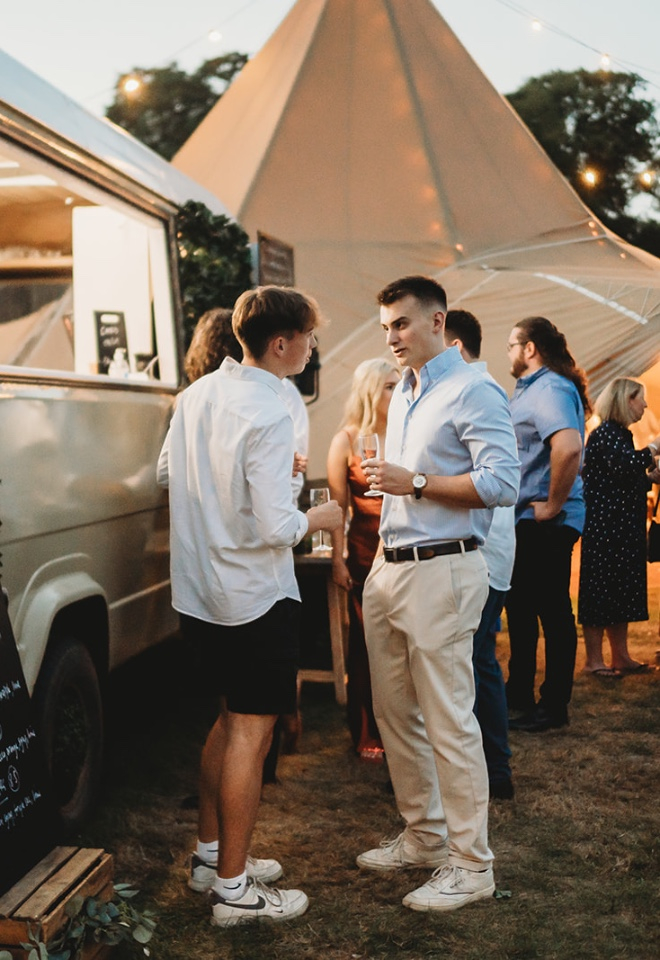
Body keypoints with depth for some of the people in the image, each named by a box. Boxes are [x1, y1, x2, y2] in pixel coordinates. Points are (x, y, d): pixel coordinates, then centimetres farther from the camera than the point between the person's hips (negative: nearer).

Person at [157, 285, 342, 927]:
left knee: (233, 718, 21)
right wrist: (318, 517, -4)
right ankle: (233, 888, 11)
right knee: (251, 731, 1)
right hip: (256, 596, -9)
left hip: (202, 589, 9)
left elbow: (167, 473, 17)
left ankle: (210, 852, 32)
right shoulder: (268, 416, -21)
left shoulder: (197, 394, 4)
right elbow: (276, 529, -24)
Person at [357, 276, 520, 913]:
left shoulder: (472, 391, -9)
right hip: (388, 568, 9)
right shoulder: (401, 395, 18)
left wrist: (416, 483, -18)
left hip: (440, 570, -9)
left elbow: (502, 482, -18)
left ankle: (470, 865, 6)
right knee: (394, 714, 14)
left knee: (449, 722, -4)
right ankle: (423, 837, 27)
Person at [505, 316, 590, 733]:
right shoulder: (530, 389, 15)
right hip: (525, 522, 11)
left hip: (547, 524, -11)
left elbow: (568, 447, -35)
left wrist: (553, 505, -25)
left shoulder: (550, 389, -17)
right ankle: (519, 695, 30)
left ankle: (553, 707, 10)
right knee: (521, 608, 18)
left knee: (554, 615, 0)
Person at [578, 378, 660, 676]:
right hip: (605, 526, -10)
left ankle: (621, 657, 19)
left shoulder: (620, 434, 19)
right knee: (602, 588, -5)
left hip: (622, 528, 10)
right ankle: (594, 661, 1)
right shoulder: (606, 433, -12)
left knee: (622, 590, 12)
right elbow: (622, 466, -28)